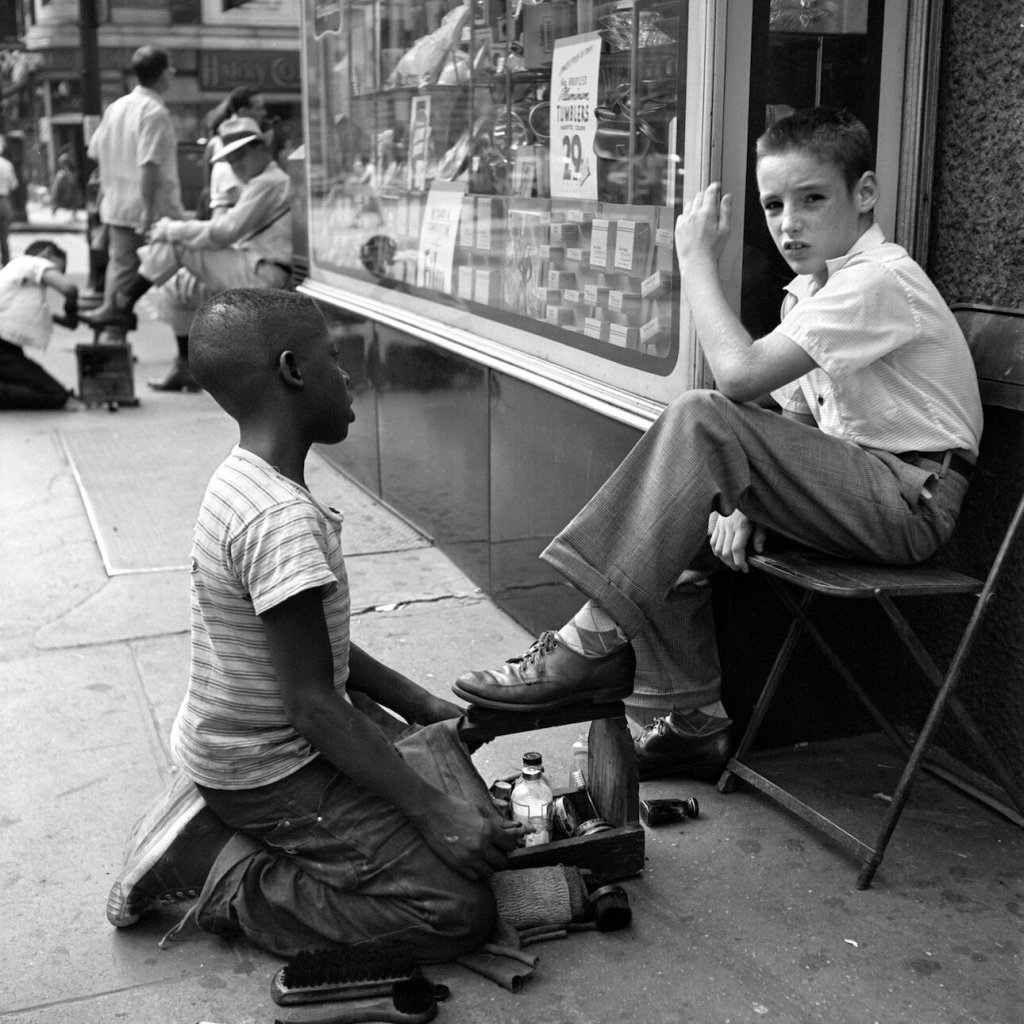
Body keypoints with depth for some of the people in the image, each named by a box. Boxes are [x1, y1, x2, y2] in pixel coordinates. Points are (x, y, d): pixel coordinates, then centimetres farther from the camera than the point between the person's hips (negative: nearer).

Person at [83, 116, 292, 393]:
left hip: (261, 276, -10)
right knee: (175, 289, 14)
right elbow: (229, 237, 22)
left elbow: (223, 233, -17)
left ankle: (122, 307, -1)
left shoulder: (269, 183, -10)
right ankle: (187, 368, 16)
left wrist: (172, 229, -8)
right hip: (253, 277, 10)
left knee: (173, 244, -12)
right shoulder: (263, 184, 23)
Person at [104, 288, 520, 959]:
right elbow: (313, 705, -26)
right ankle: (227, 876, -5)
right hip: (269, 772, -10)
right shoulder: (282, 519, -28)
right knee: (460, 911, -13)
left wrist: (419, 705, 13)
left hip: (250, 739, 10)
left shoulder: (247, 479, 3)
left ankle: (226, 833, 10)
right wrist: (432, 812, -22)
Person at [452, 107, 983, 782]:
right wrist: (744, 500, -7)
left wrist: (697, 258, -16)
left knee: (701, 419, -25)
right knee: (678, 510, -2)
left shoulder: (878, 280, -16)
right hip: (853, 483, 10)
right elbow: (796, 422, 10)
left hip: (911, 498, -10)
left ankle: (598, 643, -23)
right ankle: (688, 721, 1)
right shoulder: (811, 286, 15)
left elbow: (740, 373, -26)